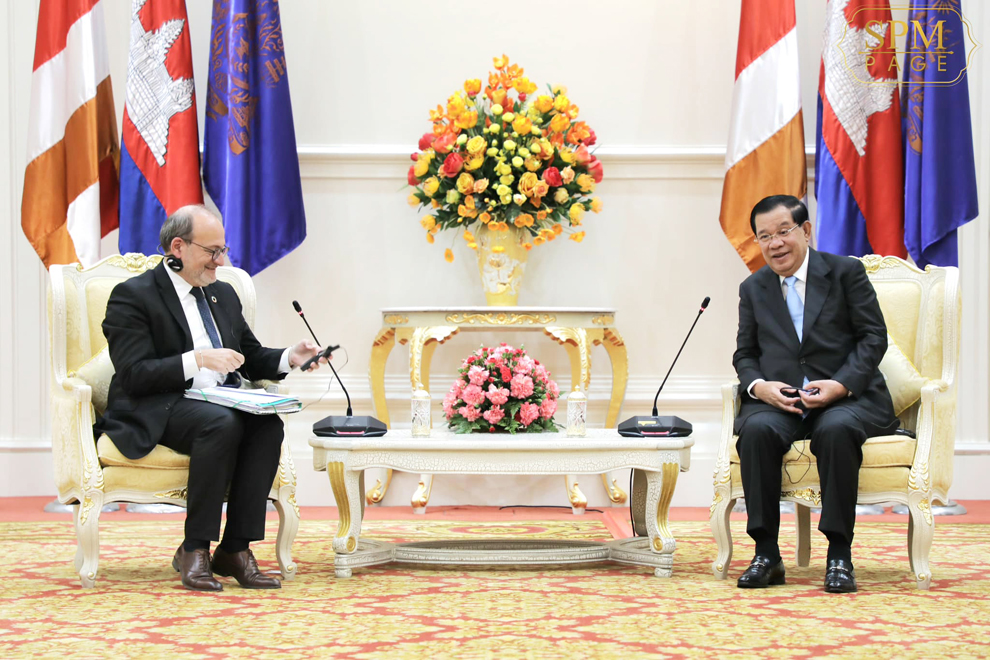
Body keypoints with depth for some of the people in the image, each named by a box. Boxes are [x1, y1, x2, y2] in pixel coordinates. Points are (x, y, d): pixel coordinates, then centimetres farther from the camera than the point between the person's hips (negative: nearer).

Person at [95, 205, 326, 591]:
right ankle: (194, 550, -26)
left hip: (221, 403, 6)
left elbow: (250, 358, 23)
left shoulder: (223, 294, 19)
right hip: (156, 412, -6)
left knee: (268, 425, -26)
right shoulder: (133, 296, -4)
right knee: (222, 424, -36)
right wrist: (197, 359, -23)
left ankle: (235, 549, -25)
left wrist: (289, 358, 3)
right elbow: (135, 375, -14)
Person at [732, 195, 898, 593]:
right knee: (755, 430, -32)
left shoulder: (846, 272, 5)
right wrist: (758, 385, -9)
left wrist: (841, 384, -16)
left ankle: (839, 555, -29)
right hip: (778, 400, 3)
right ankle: (766, 554, -25)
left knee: (836, 429, -38)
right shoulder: (753, 288, 16)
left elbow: (874, 337, 0)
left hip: (845, 397, -3)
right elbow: (744, 354, 15)